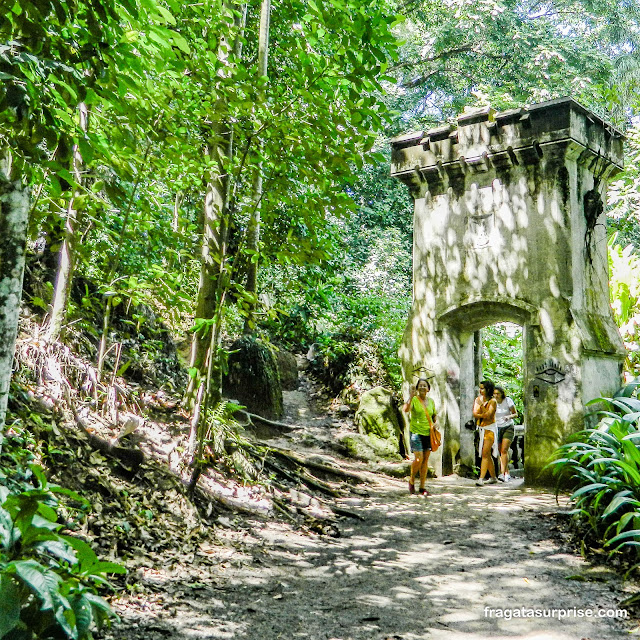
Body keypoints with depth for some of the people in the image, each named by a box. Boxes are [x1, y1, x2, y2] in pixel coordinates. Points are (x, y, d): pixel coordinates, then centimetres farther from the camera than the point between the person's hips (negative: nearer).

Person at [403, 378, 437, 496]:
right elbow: (405, 410, -25)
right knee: (419, 459, -12)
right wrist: (411, 397, -34)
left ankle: (422, 487, 13)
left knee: (426, 460, 6)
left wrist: (435, 423, 4)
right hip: (416, 433, -5)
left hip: (428, 433, 5)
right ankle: (411, 481, 15)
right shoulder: (414, 400, -6)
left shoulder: (431, 401, 11)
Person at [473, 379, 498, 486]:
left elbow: (488, 415, -19)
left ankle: (481, 478, -20)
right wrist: (483, 415, -16)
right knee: (487, 454, 11)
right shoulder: (478, 399, 8)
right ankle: (493, 477, 21)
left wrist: (482, 405, -22)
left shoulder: (492, 401, -9)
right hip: (481, 429, 6)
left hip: (490, 429, -6)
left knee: (485, 453, -14)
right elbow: (475, 414, -1)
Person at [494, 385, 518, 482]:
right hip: (497, 428, 3)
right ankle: (507, 474, 14)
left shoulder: (508, 400, -10)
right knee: (500, 452, 3)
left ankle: (502, 474, -21)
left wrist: (509, 416, -24)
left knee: (504, 450, -16)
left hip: (508, 428, -3)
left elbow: (516, 414, -4)